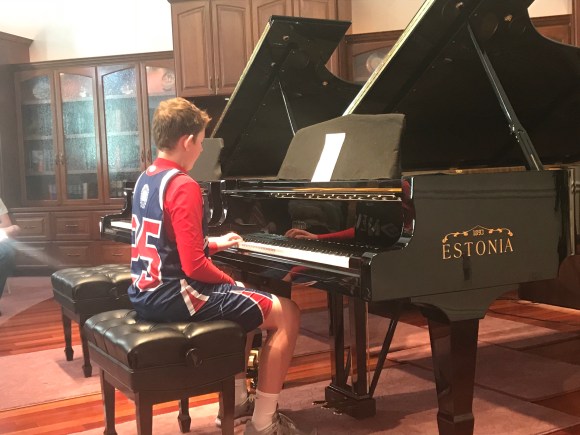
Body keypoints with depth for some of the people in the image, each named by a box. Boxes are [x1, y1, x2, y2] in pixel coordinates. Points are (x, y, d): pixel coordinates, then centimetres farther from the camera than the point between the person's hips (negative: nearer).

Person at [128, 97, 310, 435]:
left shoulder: (145, 180, 10)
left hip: (148, 293, 10)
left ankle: (236, 401, 32)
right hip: (173, 297, -10)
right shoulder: (184, 186, -19)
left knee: (243, 303, 29)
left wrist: (213, 243, 26)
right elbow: (194, 266, -23)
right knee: (287, 314, -7)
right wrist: (230, 282, -6)